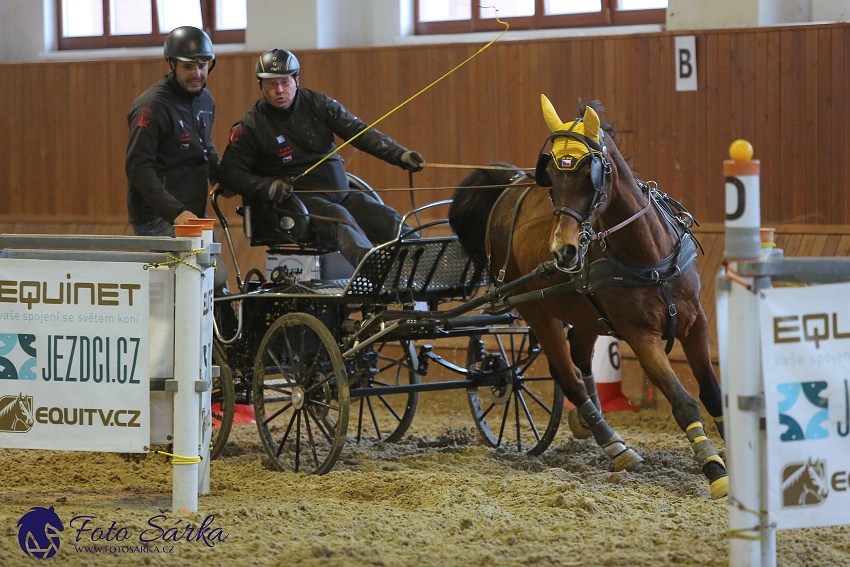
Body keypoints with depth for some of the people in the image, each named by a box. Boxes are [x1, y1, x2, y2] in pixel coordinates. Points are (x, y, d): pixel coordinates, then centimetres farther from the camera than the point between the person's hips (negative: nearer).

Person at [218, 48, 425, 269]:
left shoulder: (317, 104, 9)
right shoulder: (251, 125, 0)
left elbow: (359, 131, 3)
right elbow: (230, 172, -1)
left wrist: (399, 154, -11)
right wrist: (265, 187, -19)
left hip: (342, 194, 6)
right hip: (301, 199, -6)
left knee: (391, 222, -15)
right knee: (339, 219, -35)